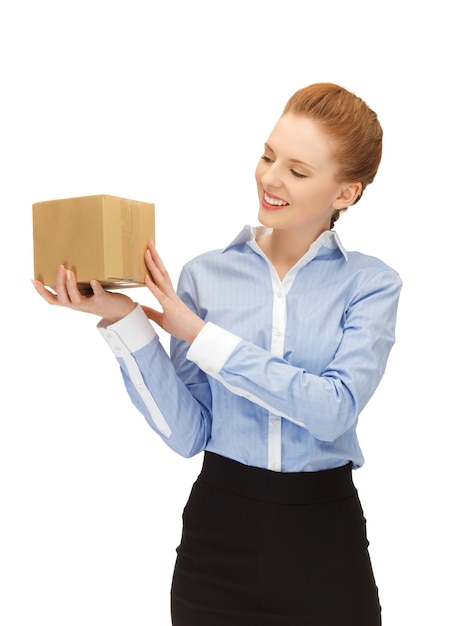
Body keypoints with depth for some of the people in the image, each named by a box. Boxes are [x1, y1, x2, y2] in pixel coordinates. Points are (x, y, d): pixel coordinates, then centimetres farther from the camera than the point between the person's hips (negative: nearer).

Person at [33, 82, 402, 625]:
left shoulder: (371, 284, -5)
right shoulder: (205, 275, -3)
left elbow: (336, 408, -19)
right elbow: (188, 432, -8)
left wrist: (199, 334, -19)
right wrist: (123, 320, -18)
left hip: (324, 536, 0)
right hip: (219, 529, 1)